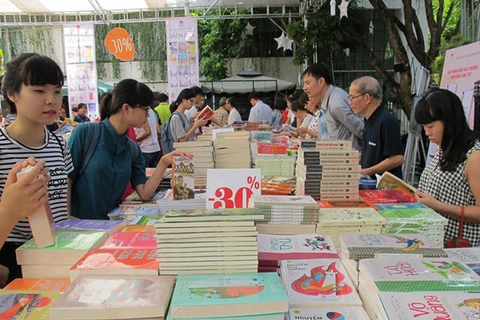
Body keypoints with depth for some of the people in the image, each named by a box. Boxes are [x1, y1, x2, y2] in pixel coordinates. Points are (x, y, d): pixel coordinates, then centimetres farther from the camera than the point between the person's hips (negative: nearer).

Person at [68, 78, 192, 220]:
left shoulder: (133, 149, 6)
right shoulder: (85, 132, -8)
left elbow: (144, 194, 2)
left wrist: (163, 163, -6)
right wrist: (67, 219, -15)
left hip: (110, 224, 4)